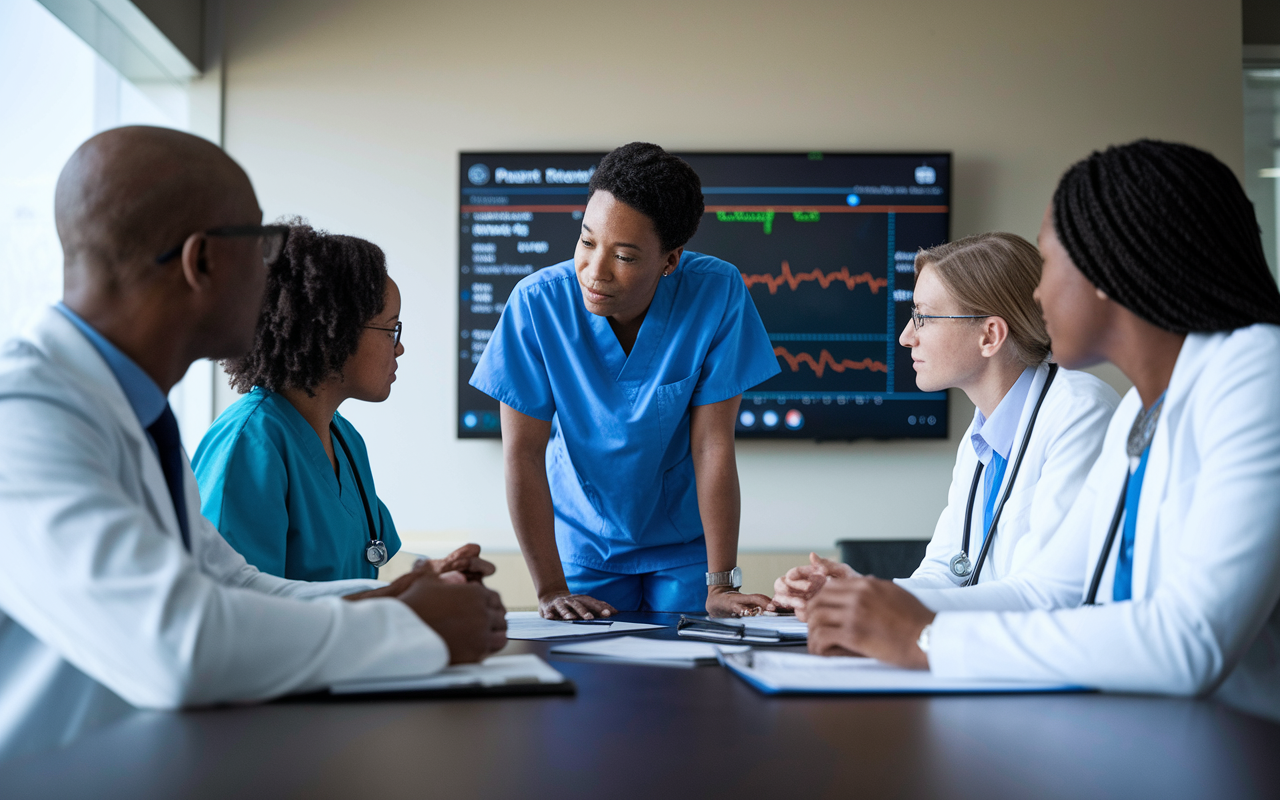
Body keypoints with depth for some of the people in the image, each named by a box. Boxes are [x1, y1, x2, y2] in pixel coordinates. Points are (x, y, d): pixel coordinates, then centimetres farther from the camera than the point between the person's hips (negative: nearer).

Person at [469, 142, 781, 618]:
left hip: (685, 540, 0)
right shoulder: (538, 302, -23)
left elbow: (713, 444, -19)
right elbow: (522, 453, -18)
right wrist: (551, 590, -20)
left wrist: (721, 586, -19)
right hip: (583, 541, 0)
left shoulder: (717, 292, -22)